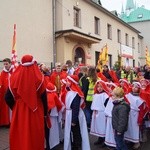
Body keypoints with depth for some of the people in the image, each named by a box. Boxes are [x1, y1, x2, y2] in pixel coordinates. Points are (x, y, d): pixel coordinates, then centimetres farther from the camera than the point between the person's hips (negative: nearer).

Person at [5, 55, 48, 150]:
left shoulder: (15, 77, -7)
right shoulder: (39, 77, -11)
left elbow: (8, 98, -4)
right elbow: (44, 97, -6)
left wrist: (15, 107, 14)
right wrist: (45, 112, 7)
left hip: (19, 112, 1)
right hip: (36, 113, -1)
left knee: (19, 137, 15)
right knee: (35, 136, 14)